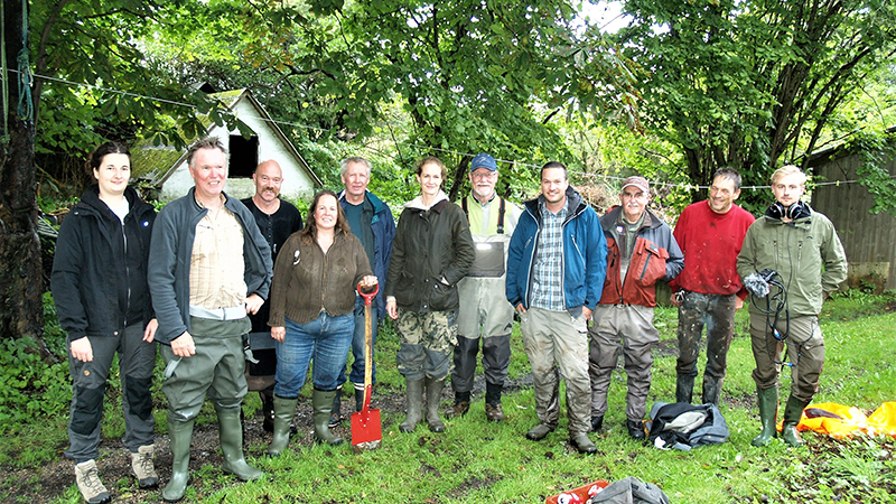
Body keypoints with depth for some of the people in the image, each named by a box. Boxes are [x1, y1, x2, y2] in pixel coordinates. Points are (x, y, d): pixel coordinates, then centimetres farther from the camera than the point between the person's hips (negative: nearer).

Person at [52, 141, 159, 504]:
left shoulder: (145, 216, 6)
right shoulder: (79, 219, -4)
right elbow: (63, 276, -8)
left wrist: (158, 314, -2)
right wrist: (75, 330, -13)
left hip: (139, 321, 3)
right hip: (95, 325, -3)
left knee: (139, 386, 11)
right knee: (88, 393, 5)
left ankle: (141, 453, 28)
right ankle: (84, 466, 22)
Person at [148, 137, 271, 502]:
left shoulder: (239, 212, 8)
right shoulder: (174, 215, -9)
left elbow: (262, 253, 24)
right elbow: (160, 278, -12)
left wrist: (259, 291, 13)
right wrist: (175, 330, -17)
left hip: (234, 322, 5)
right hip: (194, 325, -5)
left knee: (231, 397, 18)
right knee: (184, 404, 4)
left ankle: (235, 459, 33)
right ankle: (179, 471, 22)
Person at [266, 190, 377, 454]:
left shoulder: (352, 244, 7)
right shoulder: (296, 242, 0)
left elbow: (362, 276, 11)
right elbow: (280, 284, 0)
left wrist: (367, 281, -14)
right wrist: (277, 321, -4)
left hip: (339, 326, 2)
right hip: (297, 325, -2)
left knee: (328, 379, 13)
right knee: (289, 380, 3)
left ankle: (322, 427, 31)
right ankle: (280, 433, 19)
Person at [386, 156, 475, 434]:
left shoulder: (453, 213, 2)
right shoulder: (408, 214, 12)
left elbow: (467, 252, 0)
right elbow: (397, 256, 12)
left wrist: (447, 278, -10)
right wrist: (390, 293, 7)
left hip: (441, 299, -2)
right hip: (408, 297, 3)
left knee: (438, 358, 2)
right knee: (411, 356, 6)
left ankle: (433, 411, 19)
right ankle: (413, 411, 19)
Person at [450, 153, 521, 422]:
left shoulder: (511, 211, 8)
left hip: (499, 288, 0)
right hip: (466, 287, 0)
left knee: (497, 345, 3)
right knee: (464, 345, 3)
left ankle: (494, 400, 18)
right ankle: (461, 398, 19)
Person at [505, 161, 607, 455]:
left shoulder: (585, 216, 1)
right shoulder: (529, 215, 8)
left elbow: (598, 259, 2)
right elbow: (514, 256, 13)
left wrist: (589, 301, -5)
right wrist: (515, 296, 5)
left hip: (570, 309, -3)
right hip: (533, 309, 3)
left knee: (576, 373, -3)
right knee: (541, 370, 14)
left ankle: (579, 431, 12)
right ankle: (546, 420, 31)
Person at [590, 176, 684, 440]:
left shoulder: (660, 229, 7)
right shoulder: (604, 224, 5)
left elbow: (677, 262, 15)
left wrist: (657, 272, -4)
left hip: (639, 309, 0)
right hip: (606, 306, 0)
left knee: (639, 368, 7)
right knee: (600, 365, 7)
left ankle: (635, 419, 22)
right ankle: (595, 414, 21)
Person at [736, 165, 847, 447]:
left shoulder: (820, 225, 4)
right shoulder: (758, 227, 5)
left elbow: (837, 265, 13)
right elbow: (743, 262, 16)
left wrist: (819, 294, 6)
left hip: (803, 315, -1)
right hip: (763, 313, 1)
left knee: (808, 377, 2)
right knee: (766, 374, 11)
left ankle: (790, 424, 25)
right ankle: (768, 427, 26)